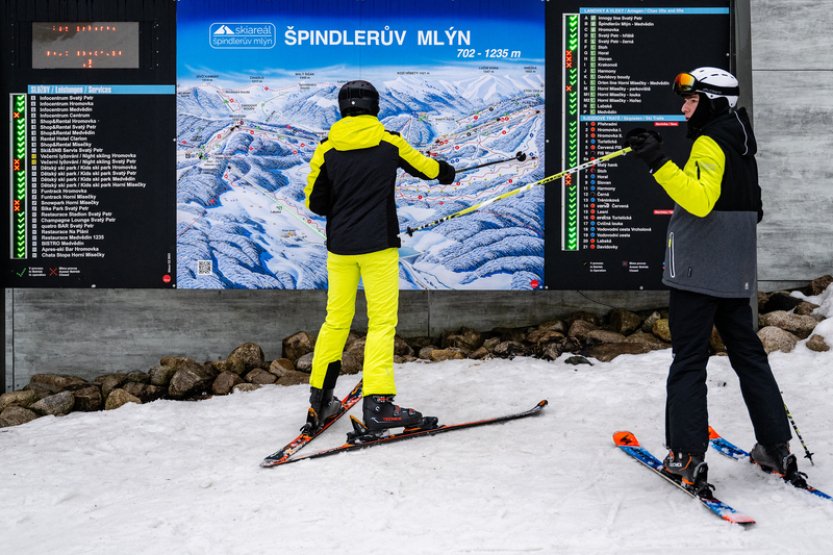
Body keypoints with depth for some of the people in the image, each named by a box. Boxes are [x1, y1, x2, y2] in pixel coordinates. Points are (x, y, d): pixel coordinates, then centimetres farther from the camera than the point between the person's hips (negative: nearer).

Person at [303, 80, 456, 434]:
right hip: (378, 246, -3)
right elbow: (424, 166, 17)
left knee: (335, 320, 13)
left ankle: (320, 400, 17)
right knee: (382, 322, 0)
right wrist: (447, 172, 39)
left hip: (339, 247, 3)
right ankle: (377, 404, -6)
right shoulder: (390, 142, -1)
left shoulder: (327, 148, 2)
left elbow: (314, 202, 6)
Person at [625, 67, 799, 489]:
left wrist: (658, 163, -31)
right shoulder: (739, 144, 16)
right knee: (747, 354, 15)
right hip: (735, 275, 9)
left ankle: (686, 456, -1)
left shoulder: (710, 142, -12)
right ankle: (776, 447, 20)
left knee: (688, 361, -4)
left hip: (698, 272, -9)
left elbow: (699, 199, -27)